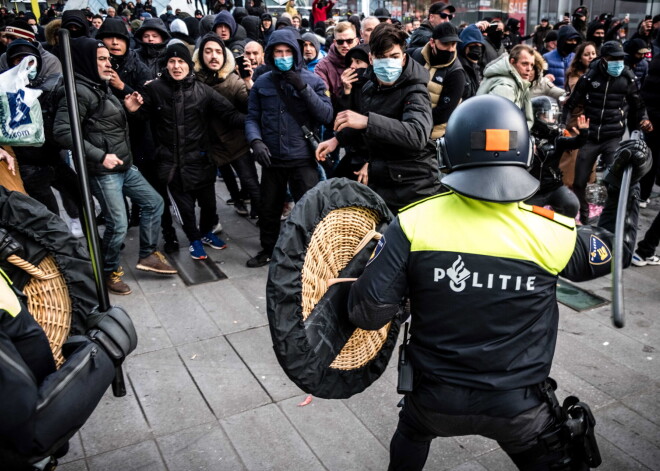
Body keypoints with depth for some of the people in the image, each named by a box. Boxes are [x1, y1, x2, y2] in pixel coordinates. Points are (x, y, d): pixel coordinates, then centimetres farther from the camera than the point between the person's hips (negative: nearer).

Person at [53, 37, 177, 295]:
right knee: (118, 224, -4)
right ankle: (110, 272, 18)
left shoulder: (102, 88, 14)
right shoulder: (79, 91, -15)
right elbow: (62, 131, -25)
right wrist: (100, 156, -25)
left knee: (154, 202, 13)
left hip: (125, 166, 10)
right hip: (103, 172, -9)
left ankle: (147, 255, 24)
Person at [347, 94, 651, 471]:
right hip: (519, 410, -1)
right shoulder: (553, 234, -15)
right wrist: (626, 182, 15)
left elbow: (369, 312, -18)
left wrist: (400, 304, 4)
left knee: (413, 428, 35)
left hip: (436, 400, 1)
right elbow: (615, 250, 6)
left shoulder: (413, 223, -19)